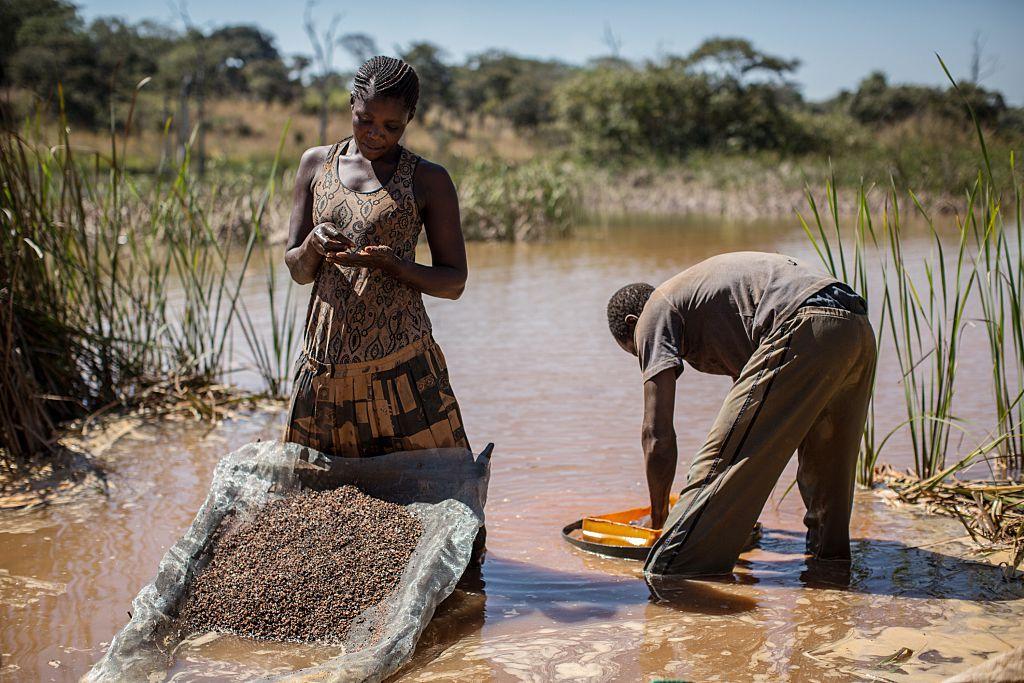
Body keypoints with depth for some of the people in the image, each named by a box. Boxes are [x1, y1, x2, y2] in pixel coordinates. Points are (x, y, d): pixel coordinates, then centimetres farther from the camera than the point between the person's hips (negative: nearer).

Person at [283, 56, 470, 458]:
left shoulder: (428, 181, 0)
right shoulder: (317, 164, 10)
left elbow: (454, 283, 0)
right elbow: (297, 270, 11)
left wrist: (386, 262, -16)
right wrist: (314, 243, -13)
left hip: (399, 362, -3)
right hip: (324, 361, 3)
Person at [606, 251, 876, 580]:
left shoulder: (654, 313, 13)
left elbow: (657, 432, 4)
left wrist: (659, 518, 15)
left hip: (805, 331, -9)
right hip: (859, 331, 9)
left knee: (717, 463, -6)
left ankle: (666, 573, -8)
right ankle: (829, 560, 38)